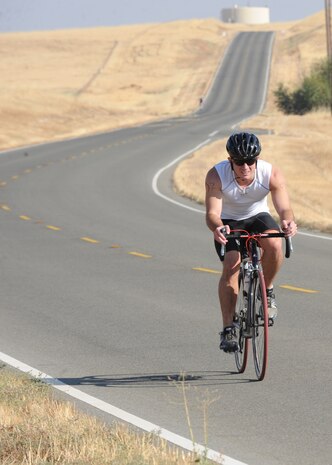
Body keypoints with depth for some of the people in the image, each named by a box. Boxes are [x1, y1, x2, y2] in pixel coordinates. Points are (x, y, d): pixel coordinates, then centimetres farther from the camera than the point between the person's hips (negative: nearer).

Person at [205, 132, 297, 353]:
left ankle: (267, 291, -6)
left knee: (274, 244, -31)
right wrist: (217, 227, -56)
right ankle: (228, 329, -16)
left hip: (258, 217, 1)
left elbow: (285, 208, -30)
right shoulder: (217, 175, -28)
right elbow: (212, 212, -33)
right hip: (229, 221, -1)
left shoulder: (272, 174, -26)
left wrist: (288, 221, -54)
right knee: (231, 266, -23)